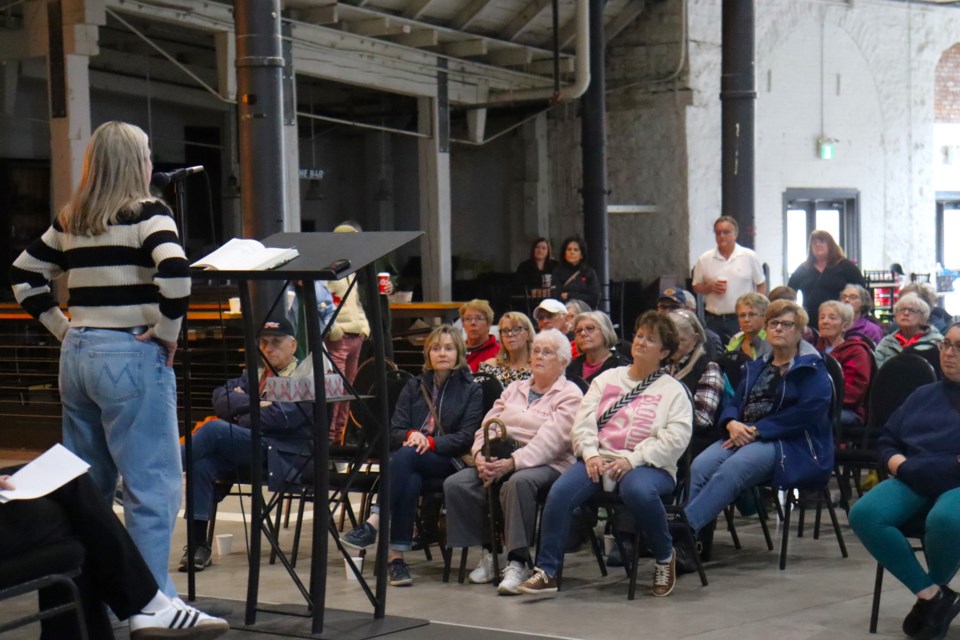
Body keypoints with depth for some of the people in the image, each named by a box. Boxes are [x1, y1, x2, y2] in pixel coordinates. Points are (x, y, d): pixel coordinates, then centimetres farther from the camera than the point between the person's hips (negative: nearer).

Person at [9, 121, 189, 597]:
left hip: (76, 356, 7)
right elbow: (174, 272, -25)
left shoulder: (70, 221, 11)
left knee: (86, 486, 16)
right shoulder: (146, 214, -9)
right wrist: (166, 331, -13)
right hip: (131, 359, -7)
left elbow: (23, 275, 18)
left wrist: (61, 327, 14)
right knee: (153, 486, -2)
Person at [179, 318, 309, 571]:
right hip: (240, 452, 6)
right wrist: (254, 403, -4)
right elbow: (220, 399, 11)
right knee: (202, 464, -28)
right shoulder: (254, 375, 28)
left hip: (279, 457, -6)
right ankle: (198, 546, -26)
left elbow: (281, 418, -10)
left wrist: (239, 415, 1)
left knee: (214, 429, -29)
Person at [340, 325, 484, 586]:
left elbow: (466, 437, -1)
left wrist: (430, 442, -16)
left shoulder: (471, 391, 11)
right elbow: (395, 430, 13)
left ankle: (373, 525, -45)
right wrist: (412, 435, -11)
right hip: (413, 463, 3)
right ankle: (397, 556, -43)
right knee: (410, 481, -36)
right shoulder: (414, 387, 22)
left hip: (448, 462, -3)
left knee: (406, 456, -37)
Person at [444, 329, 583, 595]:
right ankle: (487, 552, -8)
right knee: (456, 483, -20)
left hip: (547, 464, -6)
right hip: (499, 460, 6)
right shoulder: (514, 389, 23)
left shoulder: (569, 395, 2)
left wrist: (512, 463, -24)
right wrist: (481, 455, -8)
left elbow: (551, 439, -13)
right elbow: (489, 425, 14)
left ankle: (517, 561, -34)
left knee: (518, 482, -40)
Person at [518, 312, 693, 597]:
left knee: (637, 490, -39)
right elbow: (584, 420, 11)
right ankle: (547, 571, -17)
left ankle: (665, 557, -11)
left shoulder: (673, 390, 8)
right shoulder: (607, 378, 20)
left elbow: (676, 437, -7)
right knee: (560, 492, -25)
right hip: (599, 459, 4)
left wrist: (633, 460, -18)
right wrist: (590, 454, -9)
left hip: (646, 465, -4)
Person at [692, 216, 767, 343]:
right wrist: (710, 287, -9)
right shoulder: (704, 260, 5)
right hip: (714, 320, 2)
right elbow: (696, 287, 12)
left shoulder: (750, 257, 1)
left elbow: (761, 285, 6)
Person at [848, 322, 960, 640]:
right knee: (864, 514, -26)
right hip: (914, 482, 5)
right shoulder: (924, 394, 25)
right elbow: (887, 440, 25)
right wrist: (897, 462, 3)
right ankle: (930, 593, -18)